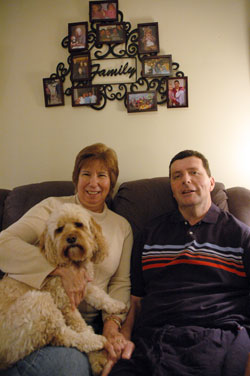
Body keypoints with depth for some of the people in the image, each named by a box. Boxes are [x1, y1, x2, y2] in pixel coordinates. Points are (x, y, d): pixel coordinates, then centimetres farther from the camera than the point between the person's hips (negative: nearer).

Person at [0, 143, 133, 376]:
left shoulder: (122, 226, 13)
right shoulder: (53, 207, 3)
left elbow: (121, 283, 11)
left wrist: (112, 322, -7)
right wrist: (61, 269, -20)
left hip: (86, 322, 5)